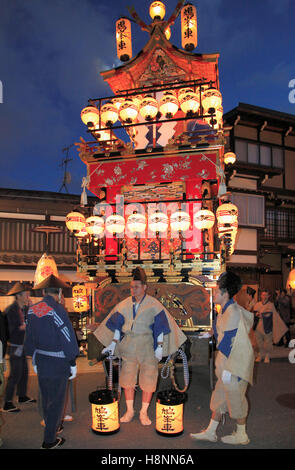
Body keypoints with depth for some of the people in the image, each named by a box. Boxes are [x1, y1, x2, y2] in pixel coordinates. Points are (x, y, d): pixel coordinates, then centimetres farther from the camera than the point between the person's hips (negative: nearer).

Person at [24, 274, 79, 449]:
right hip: (57, 363, -7)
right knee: (56, 400, 9)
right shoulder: (57, 310, -21)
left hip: (41, 361, 7)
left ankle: (53, 427, 44)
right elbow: (68, 338, -19)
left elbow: (30, 338, 9)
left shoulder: (32, 310, 0)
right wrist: (73, 363, -10)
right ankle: (50, 440, 19)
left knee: (46, 397, 23)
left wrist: (34, 360, 20)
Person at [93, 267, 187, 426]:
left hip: (147, 346, -2)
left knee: (148, 380, 4)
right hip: (128, 346, 3)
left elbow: (160, 328, -4)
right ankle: (129, 410, 27)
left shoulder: (154, 305, -6)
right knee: (127, 378, 9)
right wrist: (113, 344, 7)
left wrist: (159, 348, -8)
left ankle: (143, 413, 21)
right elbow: (117, 326, 10)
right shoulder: (124, 305, 2)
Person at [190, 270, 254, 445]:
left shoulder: (233, 312, -23)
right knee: (220, 395, 16)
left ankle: (242, 435, 27)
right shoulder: (227, 310, 9)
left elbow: (230, 343, -24)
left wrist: (228, 369, -22)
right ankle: (210, 432, 28)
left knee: (235, 398, 7)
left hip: (235, 363, -10)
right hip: (228, 361, 10)